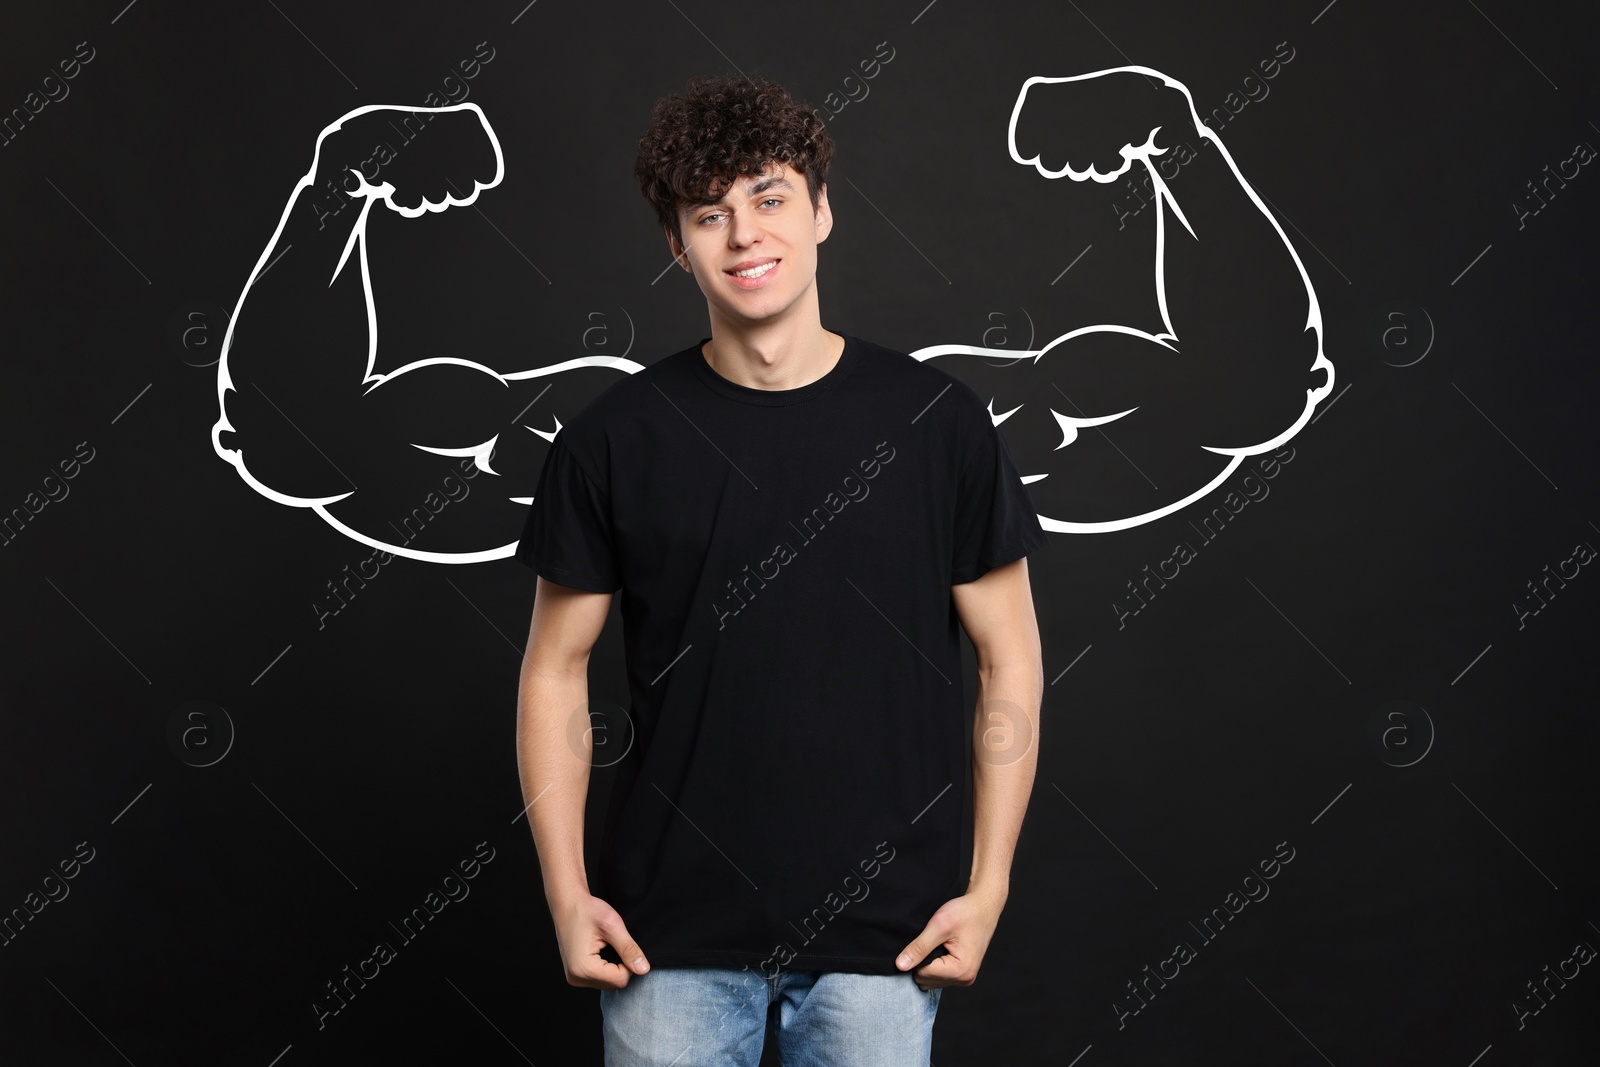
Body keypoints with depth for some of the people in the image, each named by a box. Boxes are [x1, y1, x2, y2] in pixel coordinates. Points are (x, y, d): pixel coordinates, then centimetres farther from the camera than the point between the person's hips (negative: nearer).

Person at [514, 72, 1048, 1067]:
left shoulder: (938, 419, -3)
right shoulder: (614, 438, -2)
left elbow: (1011, 665, 2)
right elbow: (556, 672, 4)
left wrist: (987, 890, -2)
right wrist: (566, 894, -2)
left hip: (880, 931, 0)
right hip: (672, 931, 1)